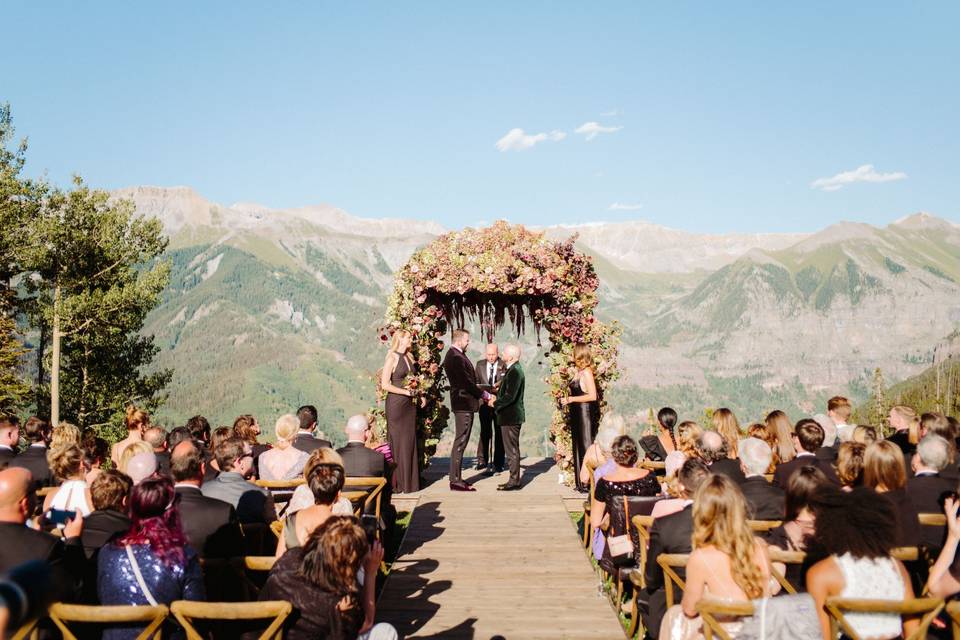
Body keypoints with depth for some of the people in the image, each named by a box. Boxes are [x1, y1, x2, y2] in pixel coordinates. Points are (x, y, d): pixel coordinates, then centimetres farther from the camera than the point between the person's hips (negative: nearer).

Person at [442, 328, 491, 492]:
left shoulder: (457, 355, 14)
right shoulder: (455, 357, -18)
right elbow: (467, 383, -20)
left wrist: (481, 393, 11)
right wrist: (485, 395, -11)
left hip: (463, 404, 11)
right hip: (464, 404, -11)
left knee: (460, 442, 14)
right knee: (460, 443, -6)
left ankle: (456, 478, 21)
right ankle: (455, 481, -2)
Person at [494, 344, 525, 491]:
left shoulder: (514, 371, -19)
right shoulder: (514, 369, 13)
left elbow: (510, 396, -23)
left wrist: (495, 403, -11)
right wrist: (497, 398, 7)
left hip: (511, 417, -10)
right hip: (510, 416, 10)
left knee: (512, 450, -3)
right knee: (511, 450, 15)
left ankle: (514, 482, 3)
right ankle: (514, 480, 22)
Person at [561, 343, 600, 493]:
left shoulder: (587, 372, -15)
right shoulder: (578, 371, 11)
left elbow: (592, 396, -20)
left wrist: (571, 399, -16)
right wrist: (568, 399, 5)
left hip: (585, 412, -9)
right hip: (577, 413, 9)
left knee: (585, 447, -4)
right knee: (578, 447, 12)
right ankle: (581, 482, 20)